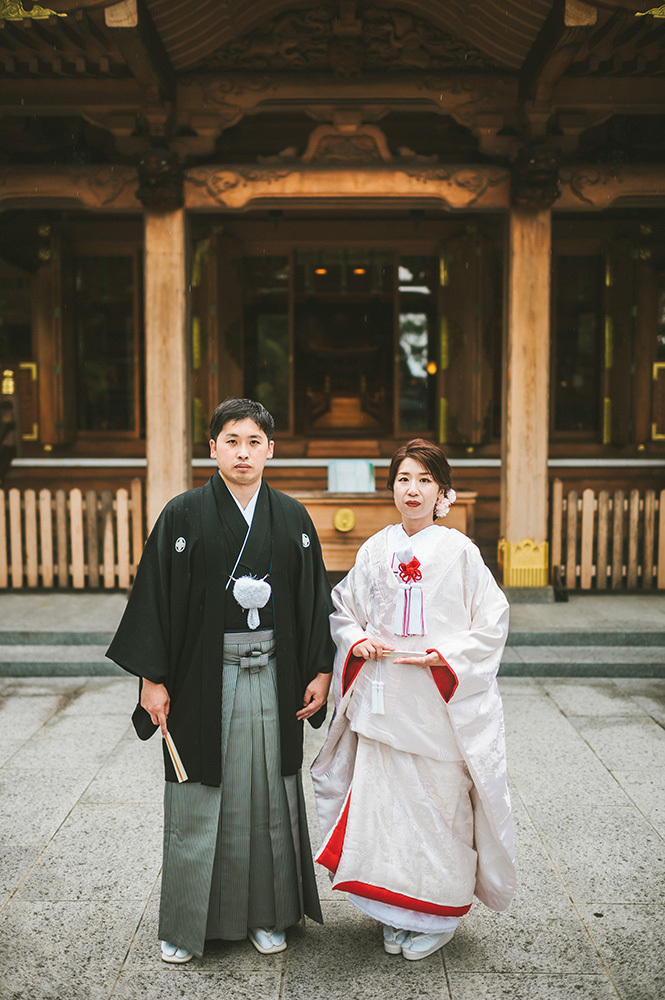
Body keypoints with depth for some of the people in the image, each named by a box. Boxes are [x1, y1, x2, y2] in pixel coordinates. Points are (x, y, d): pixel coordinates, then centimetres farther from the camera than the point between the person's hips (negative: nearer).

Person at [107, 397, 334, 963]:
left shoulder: (292, 518, 4)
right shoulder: (184, 515, -4)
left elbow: (315, 599, 8)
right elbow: (155, 597, -4)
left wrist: (321, 670, 3)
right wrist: (152, 677, -7)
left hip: (272, 677, 3)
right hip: (203, 677, -2)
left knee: (268, 794, 10)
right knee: (200, 800, 6)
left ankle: (265, 915, 28)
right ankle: (186, 926, 24)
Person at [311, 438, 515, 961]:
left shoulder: (459, 551, -4)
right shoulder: (375, 550, 6)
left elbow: (492, 620, -4)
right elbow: (342, 608, 16)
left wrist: (441, 656, -13)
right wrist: (358, 642, -4)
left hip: (441, 699, -3)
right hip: (382, 698, 3)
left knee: (437, 802, 4)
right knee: (384, 798, 7)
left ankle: (439, 913, 24)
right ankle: (396, 913, 25)